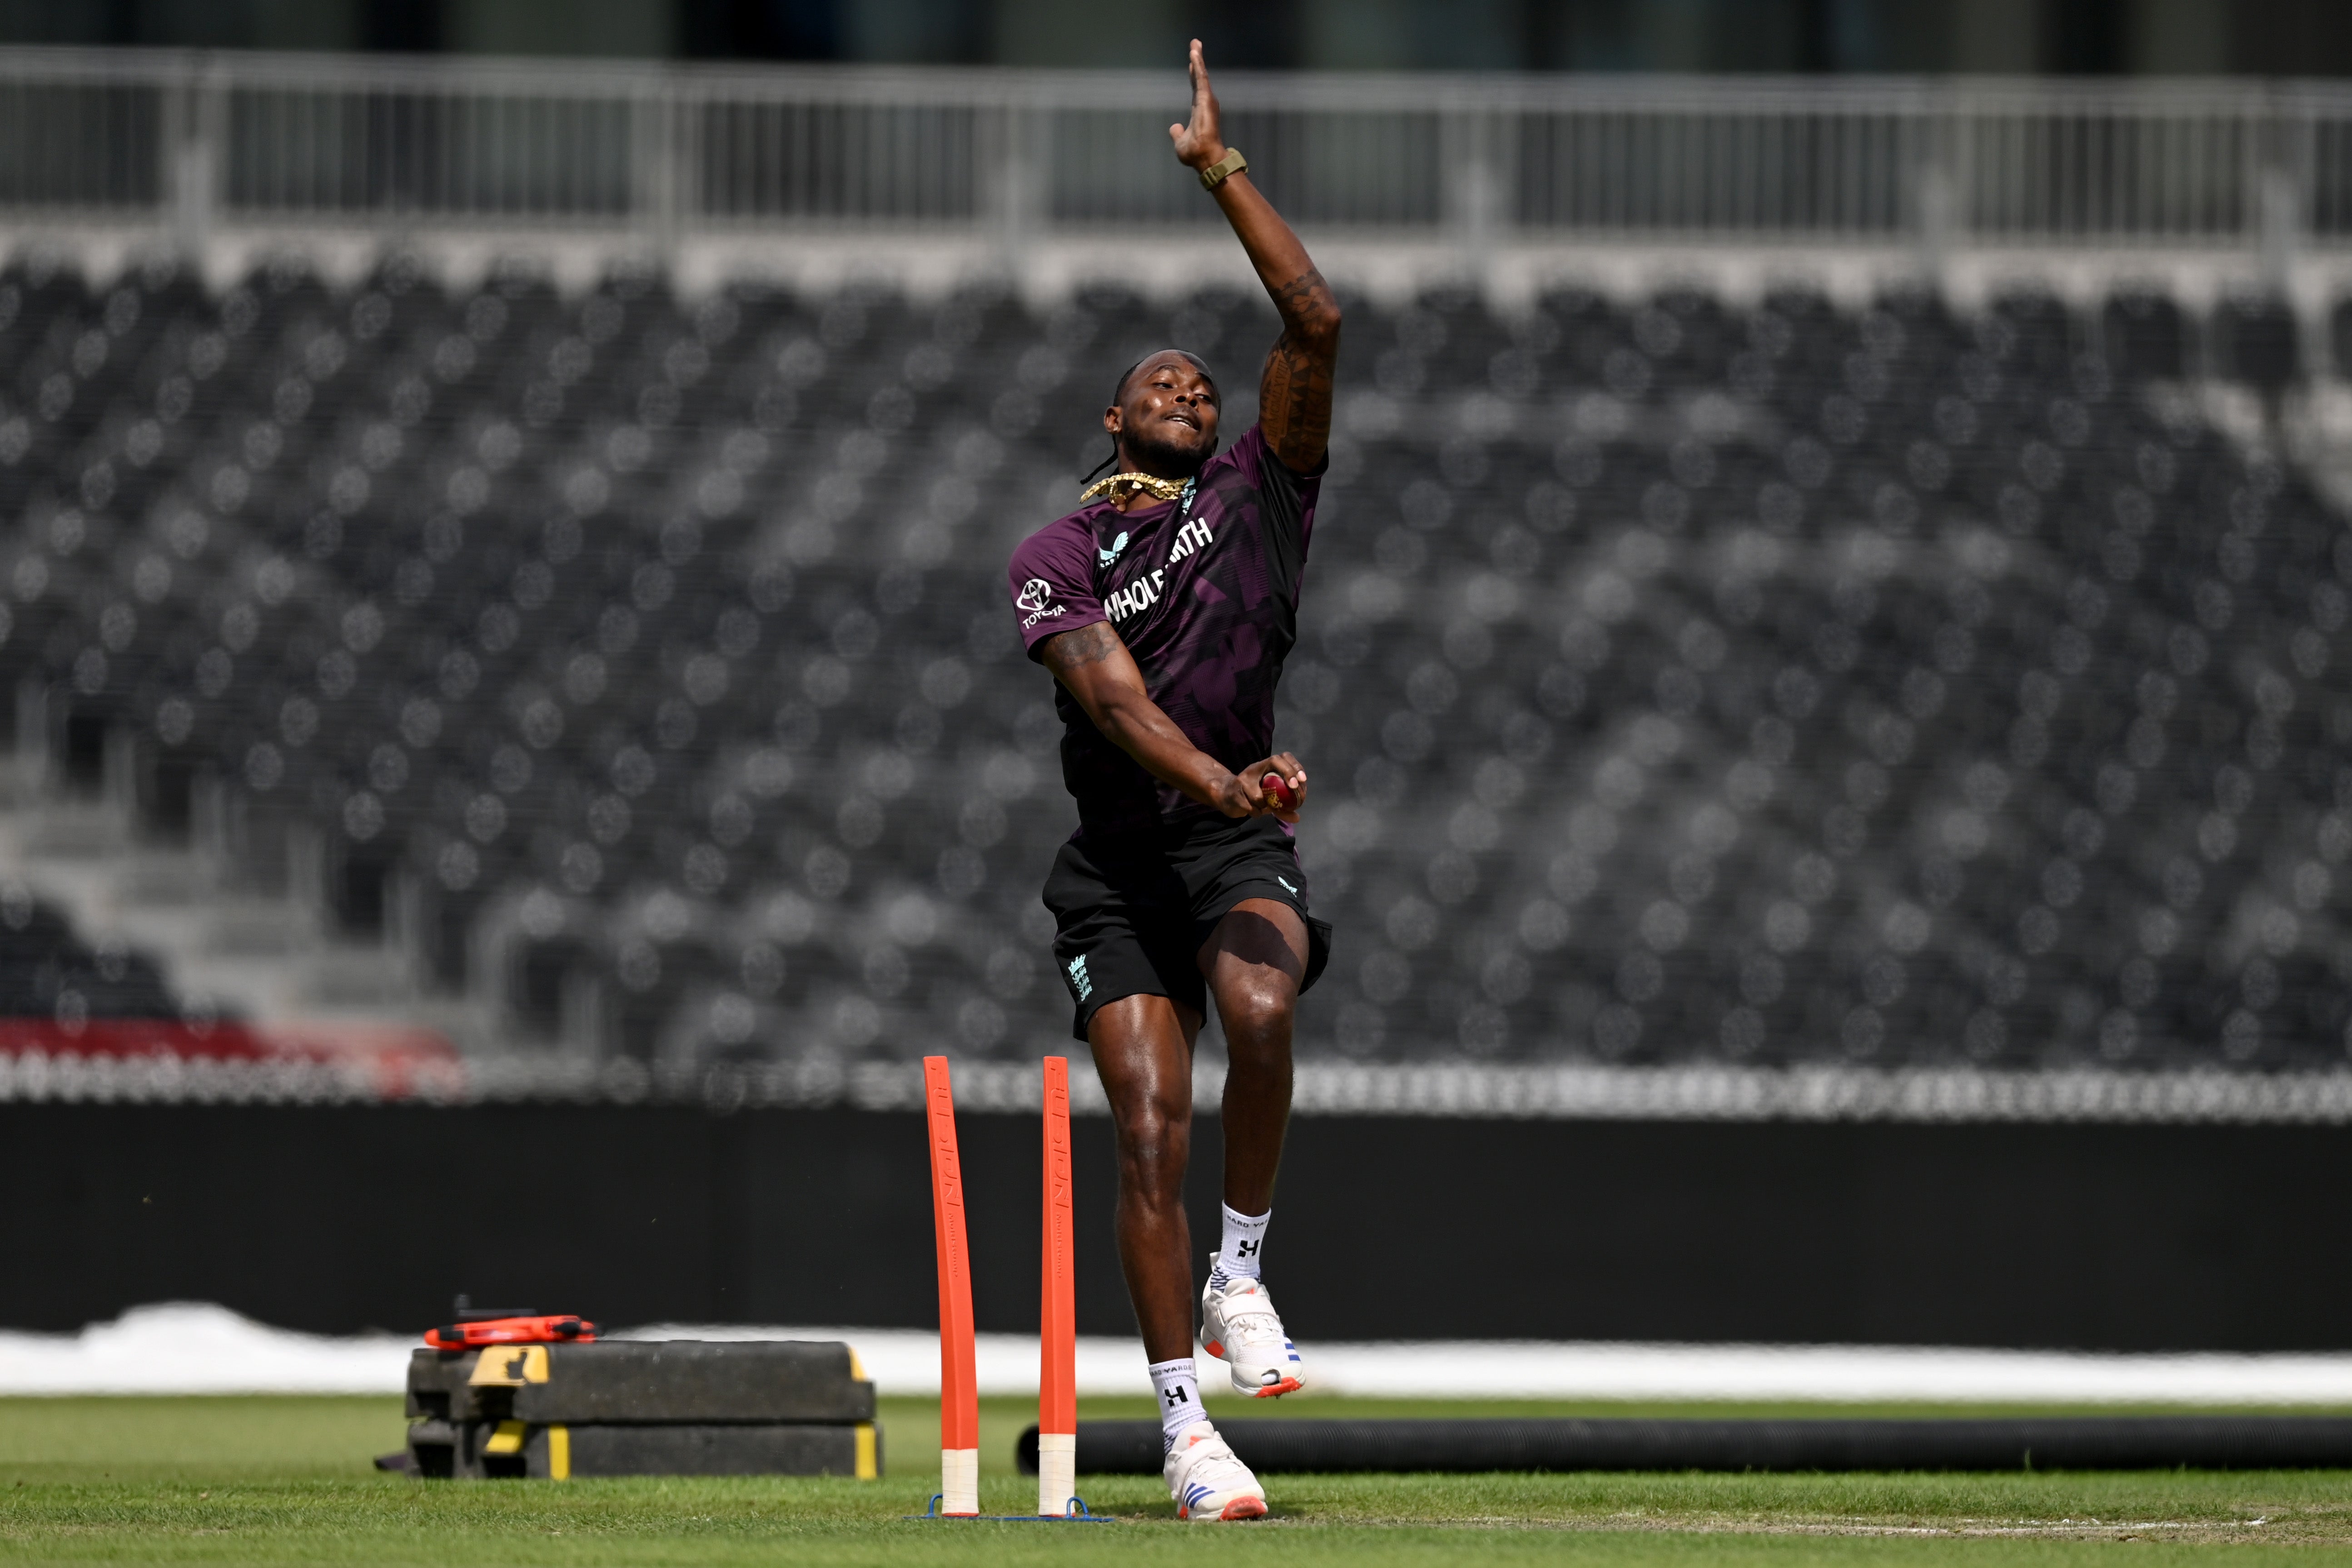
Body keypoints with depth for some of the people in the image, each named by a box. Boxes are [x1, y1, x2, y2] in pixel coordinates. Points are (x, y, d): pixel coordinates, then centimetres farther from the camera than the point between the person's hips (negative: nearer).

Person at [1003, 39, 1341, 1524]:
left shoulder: (1258, 495, 9)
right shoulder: (1058, 557, 5)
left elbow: (1316, 322, -2)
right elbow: (1112, 690, -13)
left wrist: (1223, 167, 2)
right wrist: (1218, 776, -31)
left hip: (1244, 846, 0)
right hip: (1122, 859, 0)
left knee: (1260, 1005, -33)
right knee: (1153, 1133, -10)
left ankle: (1243, 1276, -13)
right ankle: (1185, 1427, -3)